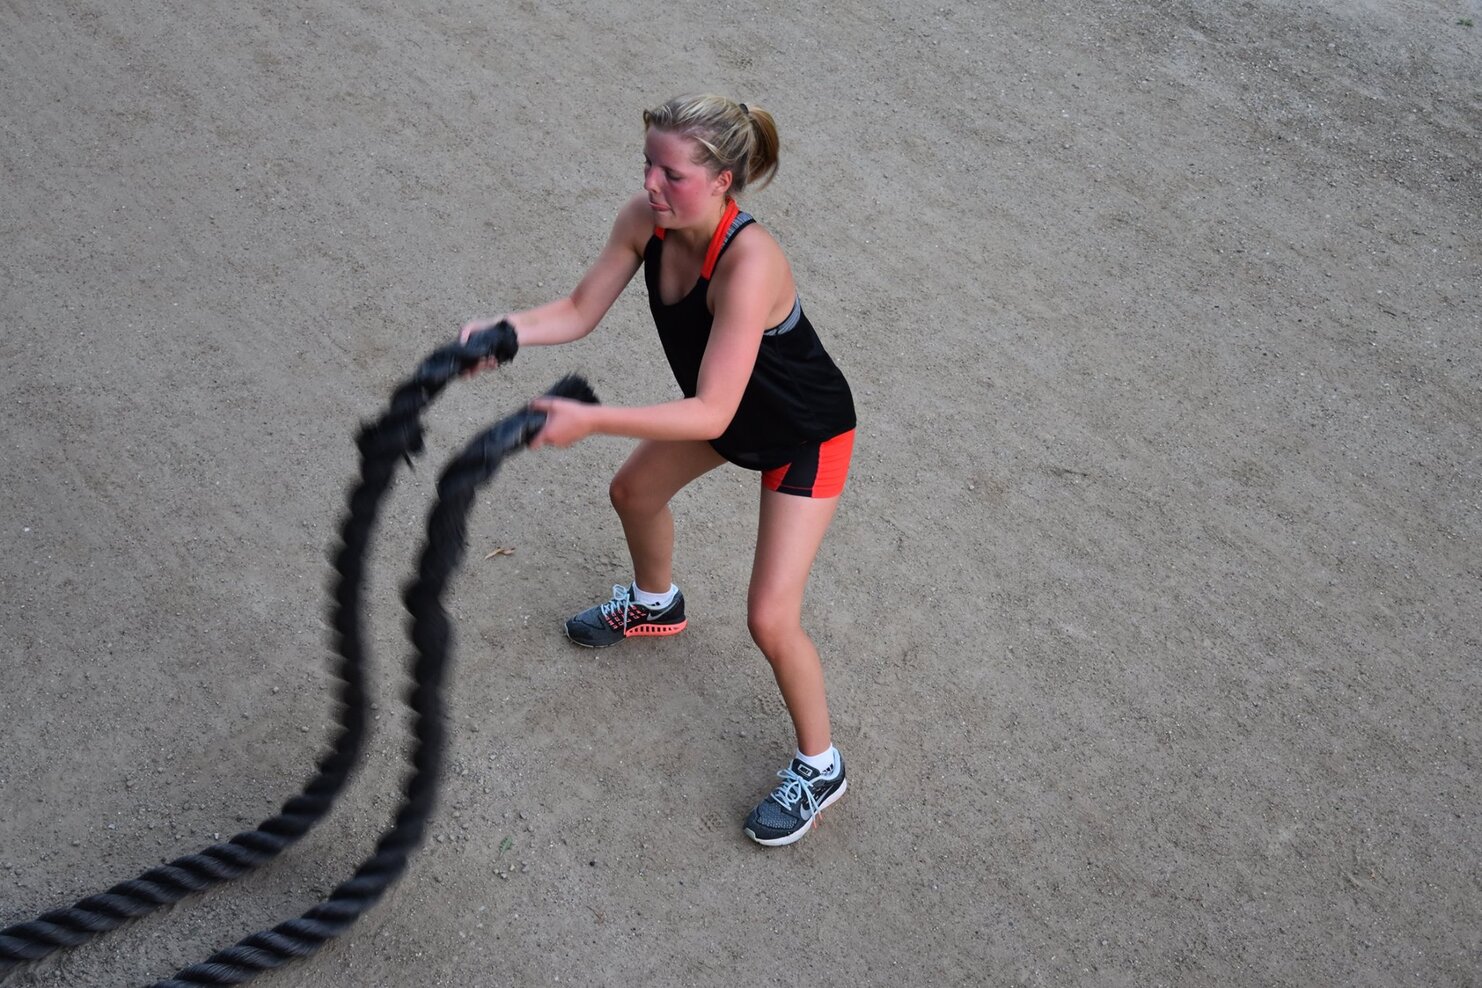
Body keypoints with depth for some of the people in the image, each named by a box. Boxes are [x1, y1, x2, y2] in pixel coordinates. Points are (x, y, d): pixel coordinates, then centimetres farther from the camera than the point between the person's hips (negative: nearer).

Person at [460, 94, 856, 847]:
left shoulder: (747, 264, -42)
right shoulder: (645, 220, -20)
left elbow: (710, 413, -44)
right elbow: (580, 312, -12)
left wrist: (590, 419, -51)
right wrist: (503, 331, -31)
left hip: (804, 434, -8)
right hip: (729, 410, 8)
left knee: (770, 617, -10)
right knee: (634, 491, 26)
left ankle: (819, 768, 16)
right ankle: (654, 604, 60)